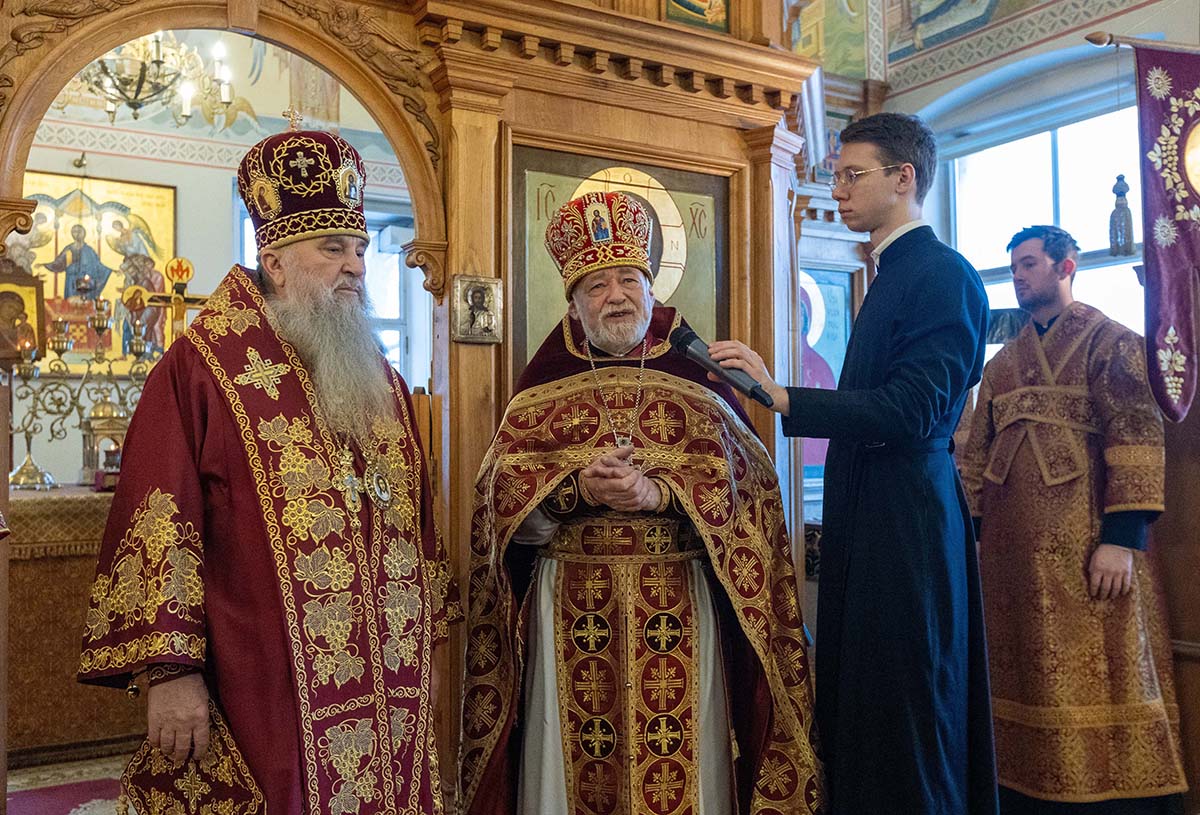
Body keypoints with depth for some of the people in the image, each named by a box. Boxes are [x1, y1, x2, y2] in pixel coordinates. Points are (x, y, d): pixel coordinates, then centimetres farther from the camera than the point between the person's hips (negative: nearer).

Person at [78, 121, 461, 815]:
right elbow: (157, 525, -12)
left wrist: (427, 641, 15)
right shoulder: (201, 368, -7)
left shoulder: (381, 380, 11)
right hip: (263, 693, -5)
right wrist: (168, 669, -16)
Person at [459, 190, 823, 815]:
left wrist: (661, 493, -19)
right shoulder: (545, 387, 8)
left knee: (677, 758, 4)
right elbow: (501, 492, -1)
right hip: (570, 605, 1)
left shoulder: (697, 378, 7)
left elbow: (739, 477, -4)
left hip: (679, 605, 0)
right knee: (578, 754, 6)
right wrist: (576, 488, -18)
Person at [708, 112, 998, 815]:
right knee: (860, 709, 16)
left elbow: (910, 411, -22)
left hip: (907, 520, -9)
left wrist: (781, 398, -29)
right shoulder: (894, 274, 18)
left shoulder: (944, 275, -12)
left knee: (907, 718, 1)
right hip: (869, 519, 10)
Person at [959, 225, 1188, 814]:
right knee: (1022, 678, 11)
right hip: (1011, 553, 6)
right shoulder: (1002, 364, 17)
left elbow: (1137, 441, -10)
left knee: (1093, 679, -2)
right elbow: (977, 456, 16)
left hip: (1084, 547, -6)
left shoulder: (1109, 342, -1)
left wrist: (1122, 539, -18)